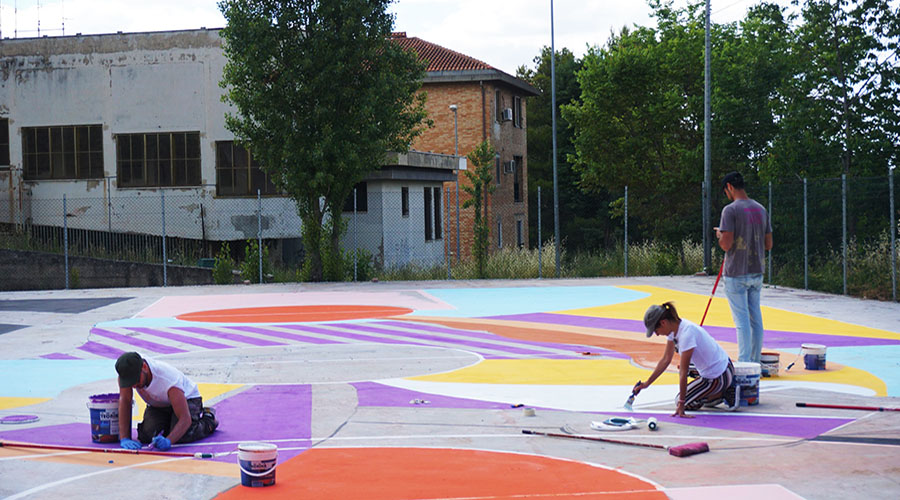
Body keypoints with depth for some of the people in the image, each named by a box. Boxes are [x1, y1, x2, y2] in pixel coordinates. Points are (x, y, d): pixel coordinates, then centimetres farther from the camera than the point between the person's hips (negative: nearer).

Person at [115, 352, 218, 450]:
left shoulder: (168, 380, -42)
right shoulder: (127, 371, -30)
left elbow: (185, 419, -41)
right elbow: (125, 401, -29)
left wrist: (168, 441, -57)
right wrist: (124, 439, -38)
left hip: (186, 398, -5)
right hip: (157, 405, 5)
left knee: (182, 436, -29)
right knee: (146, 436, -20)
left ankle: (208, 418, 4)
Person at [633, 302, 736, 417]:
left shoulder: (686, 333, -30)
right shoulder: (674, 328, -2)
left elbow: (683, 372, -27)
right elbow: (666, 360, 8)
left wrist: (681, 403, -23)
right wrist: (646, 384, 10)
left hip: (717, 378, -9)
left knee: (685, 402, 3)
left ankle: (724, 394, 0)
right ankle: (725, 387, 17)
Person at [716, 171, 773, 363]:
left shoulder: (731, 210, -13)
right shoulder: (761, 209, 9)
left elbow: (726, 244, -19)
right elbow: (768, 245, 11)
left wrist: (720, 235, 2)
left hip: (736, 274, -6)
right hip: (757, 271, 6)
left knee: (742, 320, -5)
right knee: (756, 317, 12)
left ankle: (744, 363, -6)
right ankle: (755, 361, 18)